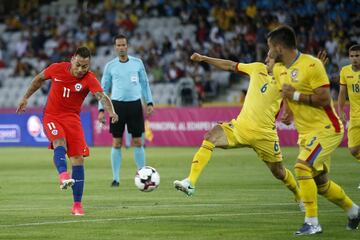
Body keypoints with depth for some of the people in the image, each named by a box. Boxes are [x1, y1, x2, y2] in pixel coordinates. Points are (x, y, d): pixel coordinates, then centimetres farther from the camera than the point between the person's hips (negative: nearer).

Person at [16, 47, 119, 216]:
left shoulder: (89, 79, -15)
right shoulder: (57, 69, -9)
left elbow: (101, 95, -33)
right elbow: (39, 79, 11)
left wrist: (111, 111, -52)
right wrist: (25, 98, 16)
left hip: (72, 118, 0)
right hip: (51, 117, 0)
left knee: (78, 160, -6)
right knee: (60, 144, -31)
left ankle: (77, 205, 2)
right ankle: (63, 176, -56)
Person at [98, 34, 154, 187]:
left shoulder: (137, 63, 6)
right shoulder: (110, 66, 5)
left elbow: (144, 83, 13)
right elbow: (103, 88, 9)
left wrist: (149, 102, 4)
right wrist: (101, 109, 1)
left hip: (135, 104, 0)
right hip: (117, 104, 0)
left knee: (138, 142, 1)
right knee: (117, 143, 0)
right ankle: (116, 178, 6)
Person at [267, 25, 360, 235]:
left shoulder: (311, 64, -17)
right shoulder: (279, 70, 9)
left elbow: (324, 99, -22)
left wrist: (295, 95, -19)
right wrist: (288, 110, 10)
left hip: (325, 129, -9)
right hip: (306, 132, 9)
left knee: (302, 167, -24)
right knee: (320, 183, 14)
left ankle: (312, 223, -18)